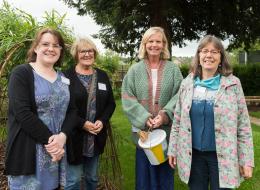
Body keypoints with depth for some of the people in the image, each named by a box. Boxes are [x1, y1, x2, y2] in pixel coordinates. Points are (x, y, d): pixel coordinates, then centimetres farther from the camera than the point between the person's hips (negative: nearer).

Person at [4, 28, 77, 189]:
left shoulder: (64, 79, 11)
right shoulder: (21, 73, -6)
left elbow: (71, 110, 5)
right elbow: (22, 113, -16)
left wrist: (62, 136, -13)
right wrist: (49, 140, -18)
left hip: (58, 149, 5)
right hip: (28, 152, -5)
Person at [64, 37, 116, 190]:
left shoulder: (102, 76, 8)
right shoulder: (67, 77, -9)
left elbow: (111, 103, 9)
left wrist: (102, 121, -8)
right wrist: (82, 123, -18)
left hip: (96, 137, 5)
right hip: (74, 137, -5)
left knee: (93, 178, 19)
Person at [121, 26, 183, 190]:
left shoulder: (173, 69, 4)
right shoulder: (135, 70, 3)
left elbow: (179, 96, -4)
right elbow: (127, 98, -3)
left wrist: (165, 115, -19)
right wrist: (145, 118, -16)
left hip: (167, 131, 0)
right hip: (143, 131, 0)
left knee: (165, 176, 12)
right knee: (144, 175, 11)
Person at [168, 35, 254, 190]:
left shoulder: (233, 84, -5)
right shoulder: (187, 84, 2)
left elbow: (243, 125, -4)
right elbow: (177, 121, 7)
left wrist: (247, 160, -6)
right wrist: (173, 149, 6)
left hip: (222, 157, -2)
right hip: (193, 155, 2)